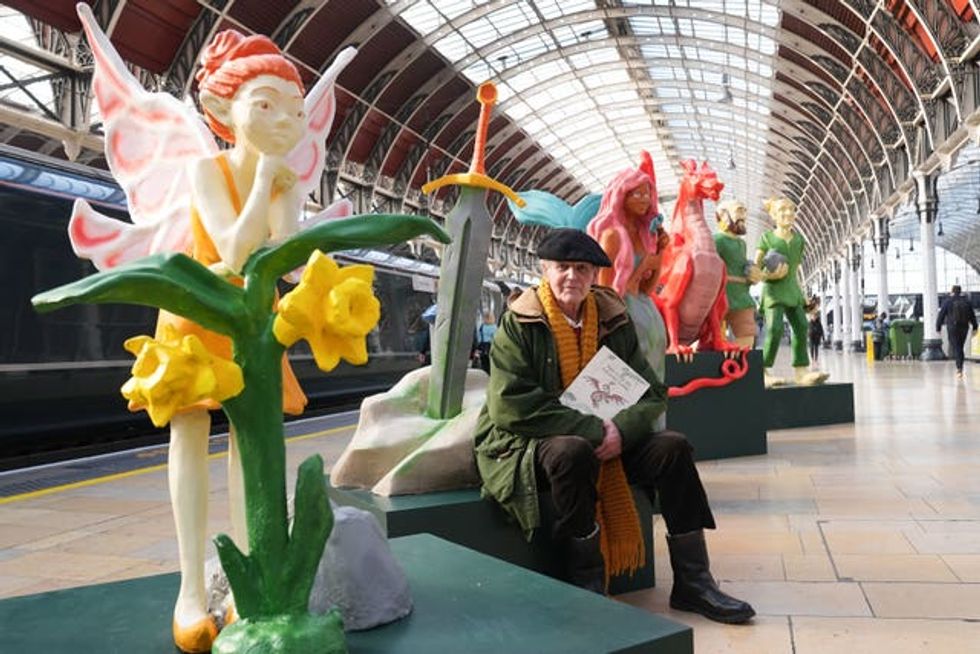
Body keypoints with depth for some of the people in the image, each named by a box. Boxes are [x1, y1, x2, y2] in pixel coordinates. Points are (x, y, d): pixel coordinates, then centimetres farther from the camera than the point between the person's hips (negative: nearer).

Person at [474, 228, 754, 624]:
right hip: (525, 447, -5)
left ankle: (692, 583, -3)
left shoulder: (613, 321, 5)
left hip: (604, 440, 5)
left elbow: (652, 394, 2)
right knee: (572, 451, -36)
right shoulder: (519, 325, -9)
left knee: (673, 447, -12)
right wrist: (592, 429, -23)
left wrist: (621, 429, -21)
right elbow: (512, 406, -21)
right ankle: (587, 589, -22)